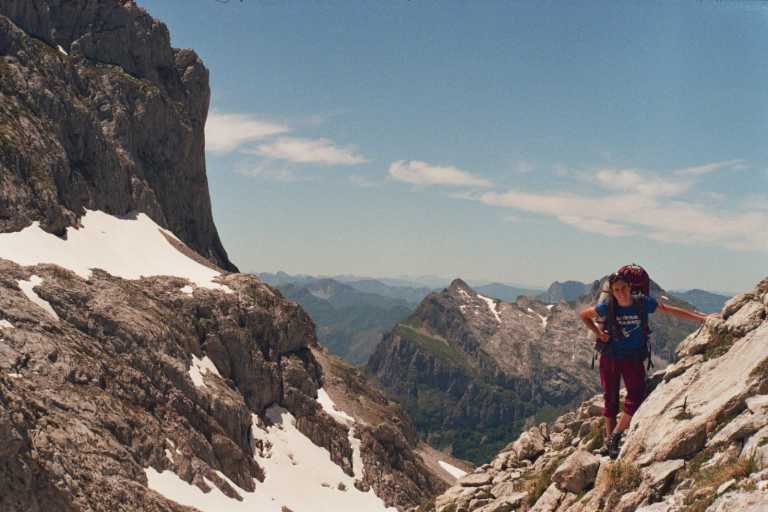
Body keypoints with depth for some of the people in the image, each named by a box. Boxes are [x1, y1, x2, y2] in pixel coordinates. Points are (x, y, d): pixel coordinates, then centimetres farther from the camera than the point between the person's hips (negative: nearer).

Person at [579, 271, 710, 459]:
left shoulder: (642, 303, -10)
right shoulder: (607, 308, -10)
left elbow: (672, 311, -6)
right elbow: (584, 315, 6)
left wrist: (702, 318, -8)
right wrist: (598, 333, -5)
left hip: (634, 359, 0)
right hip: (610, 358, 0)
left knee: (636, 396, -14)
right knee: (610, 400, 6)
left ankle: (615, 436, 1)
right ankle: (610, 440, 18)